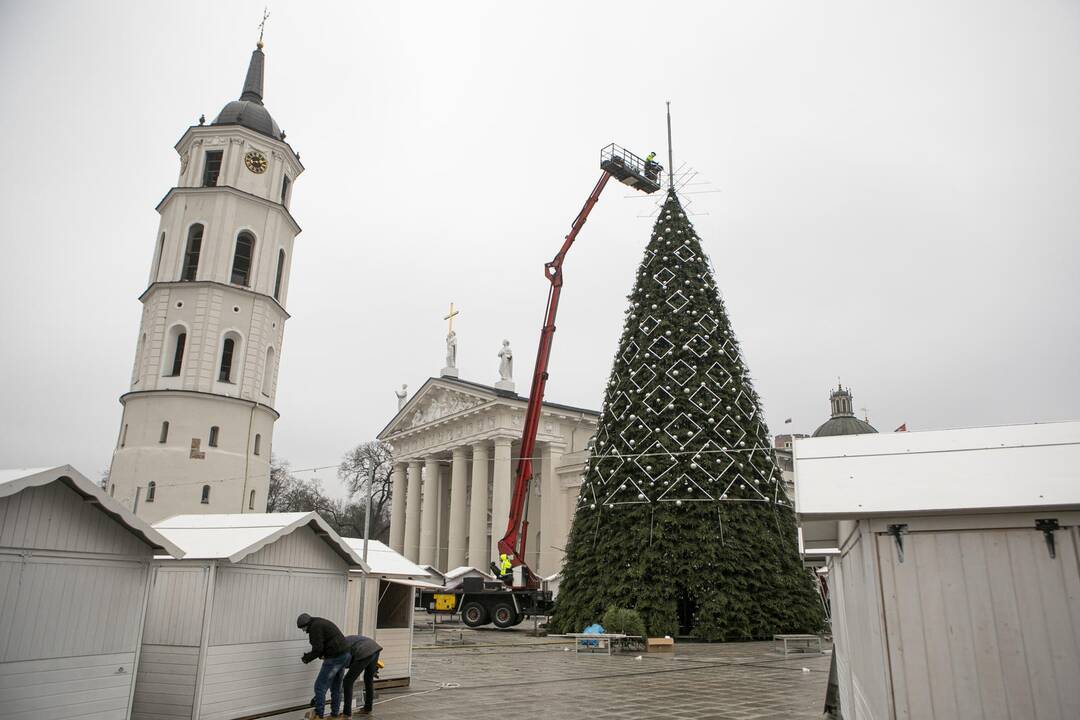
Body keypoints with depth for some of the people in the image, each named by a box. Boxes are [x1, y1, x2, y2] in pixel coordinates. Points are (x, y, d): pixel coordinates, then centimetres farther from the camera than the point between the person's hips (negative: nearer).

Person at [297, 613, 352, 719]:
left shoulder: (315, 627, -9)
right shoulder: (322, 623, 21)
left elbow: (317, 649, -15)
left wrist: (307, 658, 1)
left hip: (335, 657, -10)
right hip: (345, 654, 10)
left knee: (320, 686, 1)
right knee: (336, 687, 17)